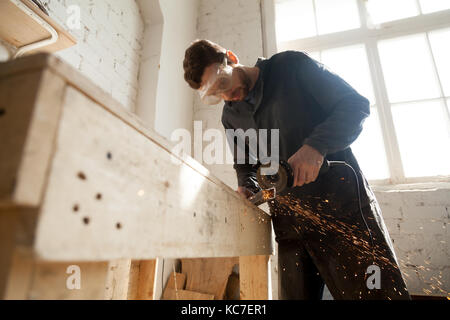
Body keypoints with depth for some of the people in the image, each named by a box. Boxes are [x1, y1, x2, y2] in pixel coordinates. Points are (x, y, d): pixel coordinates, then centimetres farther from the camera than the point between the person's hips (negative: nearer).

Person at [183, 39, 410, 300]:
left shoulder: (292, 66, -2)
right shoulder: (232, 116, 12)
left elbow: (356, 104, -6)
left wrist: (316, 146, -21)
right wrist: (248, 186, 1)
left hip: (342, 201, -4)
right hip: (290, 219, 5)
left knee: (379, 293, -2)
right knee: (296, 294, 11)